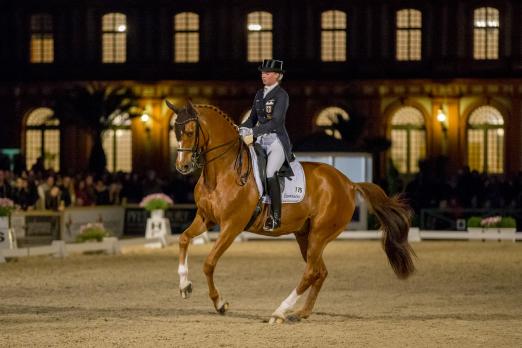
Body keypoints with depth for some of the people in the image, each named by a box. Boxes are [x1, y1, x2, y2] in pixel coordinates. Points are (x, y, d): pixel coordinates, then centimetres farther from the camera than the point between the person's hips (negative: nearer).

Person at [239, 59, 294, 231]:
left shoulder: (281, 95, -9)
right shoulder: (259, 94, 13)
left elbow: (276, 122, -19)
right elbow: (253, 118, 19)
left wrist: (253, 133, -26)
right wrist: (241, 129, -1)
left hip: (277, 140, -8)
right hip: (260, 140, 8)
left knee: (270, 173, -26)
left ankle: (275, 217, -20)